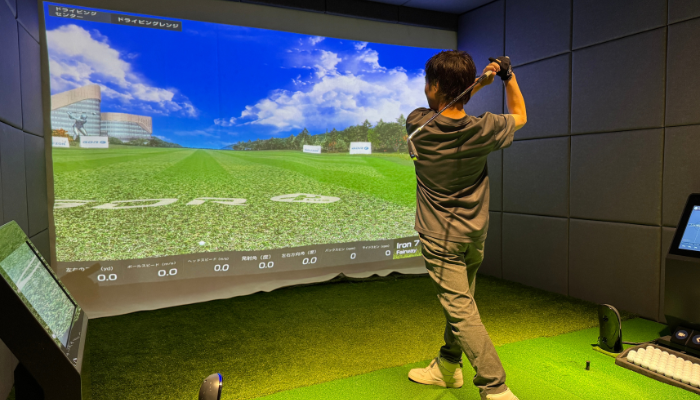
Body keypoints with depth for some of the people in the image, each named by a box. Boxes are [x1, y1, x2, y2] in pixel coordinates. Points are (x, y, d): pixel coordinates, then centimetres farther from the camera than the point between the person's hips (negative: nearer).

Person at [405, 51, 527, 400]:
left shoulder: (417, 125, -16)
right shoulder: (483, 130, -10)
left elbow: (440, 108, 6)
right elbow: (519, 116, 12)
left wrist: (481, 81, -3)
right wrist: (509, 77, 7)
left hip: (440, 237, -5)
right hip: (475, 234, 5)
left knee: (461, 311, -3)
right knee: (460, 301, 18)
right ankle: (448, 367, 36)